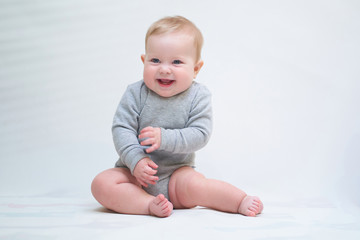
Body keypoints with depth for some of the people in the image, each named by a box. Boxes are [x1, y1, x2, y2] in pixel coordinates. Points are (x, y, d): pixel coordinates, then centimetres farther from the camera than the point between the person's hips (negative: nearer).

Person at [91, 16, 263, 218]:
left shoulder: (199, 96, -7)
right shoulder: (136, 94, -7)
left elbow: (200, 134, -16)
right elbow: (121, 128, -11)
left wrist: (164, 138, -29)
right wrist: (136, 160, -26)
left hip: (176, 173, -1)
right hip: (135, 172, 2)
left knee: (194, 184, -32)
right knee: (101, 184, -23)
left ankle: (241, 201, -15)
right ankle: (150, 205, -25)